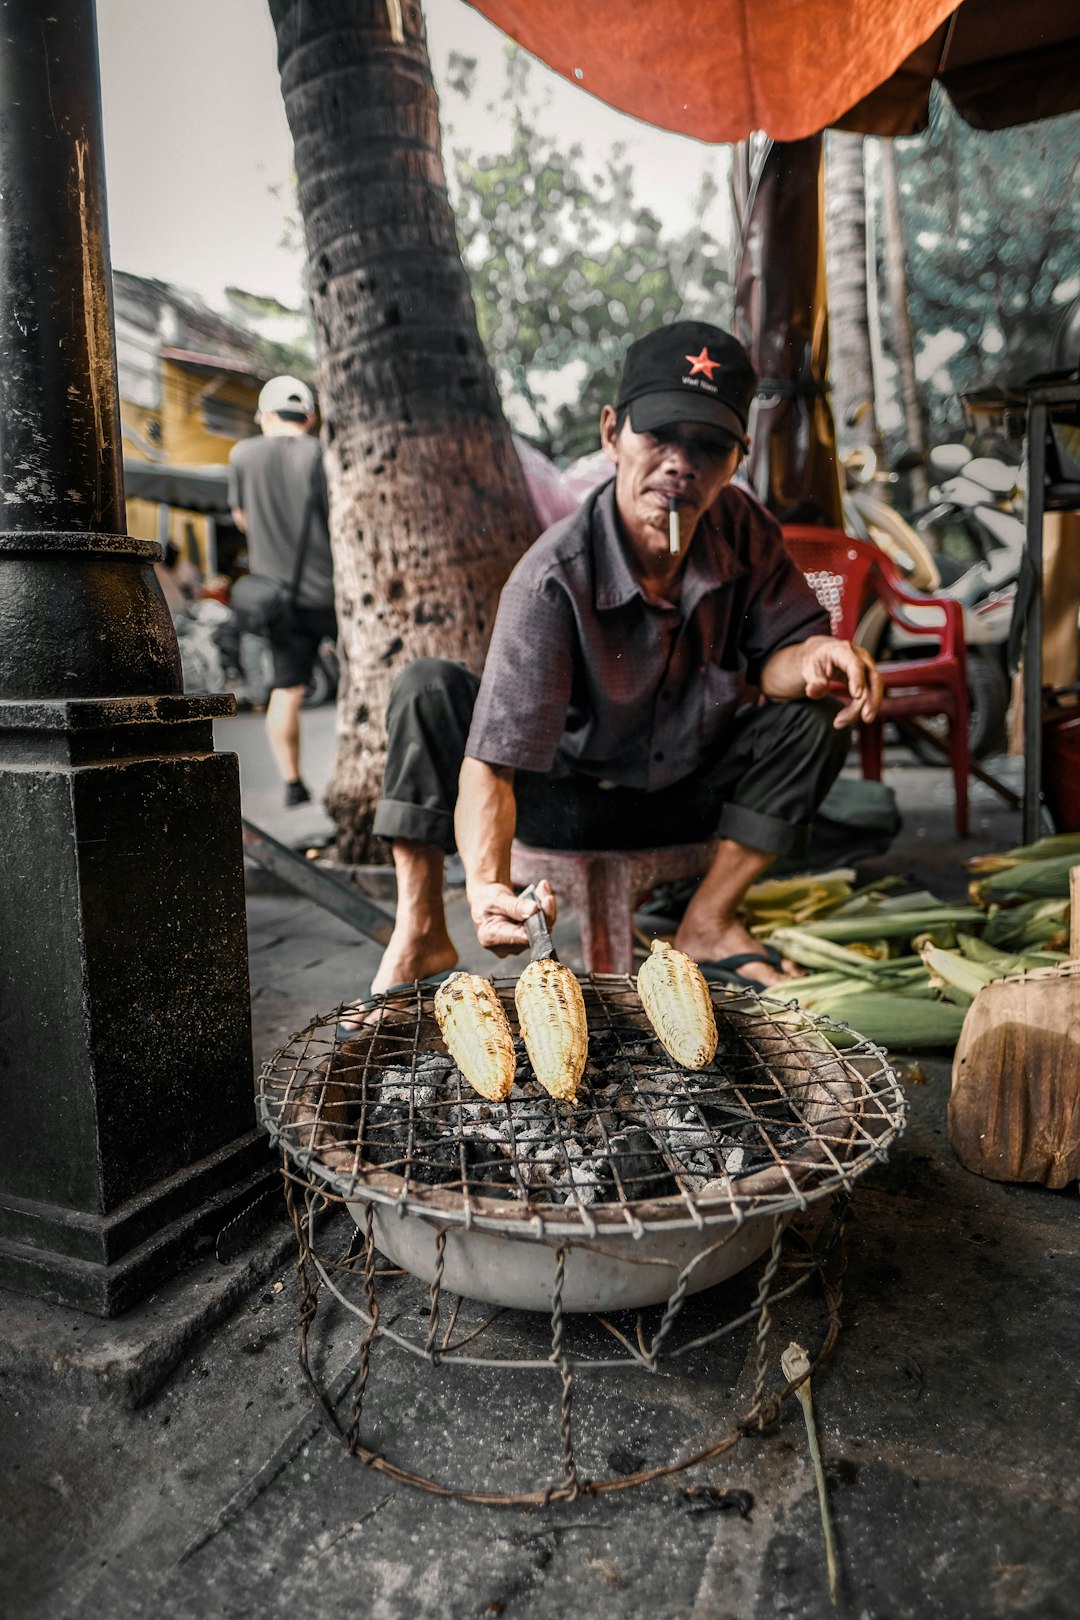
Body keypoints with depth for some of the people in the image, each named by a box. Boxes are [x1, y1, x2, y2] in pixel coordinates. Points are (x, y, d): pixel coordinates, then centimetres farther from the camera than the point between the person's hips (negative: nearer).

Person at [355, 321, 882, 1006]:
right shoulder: (552, 577, -30)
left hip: (687, 796, 4)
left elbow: (773, 658, -8)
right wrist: (488, 886, -53)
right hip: (566, 801, -4)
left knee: (817, 713, -17)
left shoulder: (744, 531, -15)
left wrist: (815, 656, -34)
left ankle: (709, 922, -6)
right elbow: (491, 763, -35)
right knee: (430, 688, -26)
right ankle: (421, 931, -16)